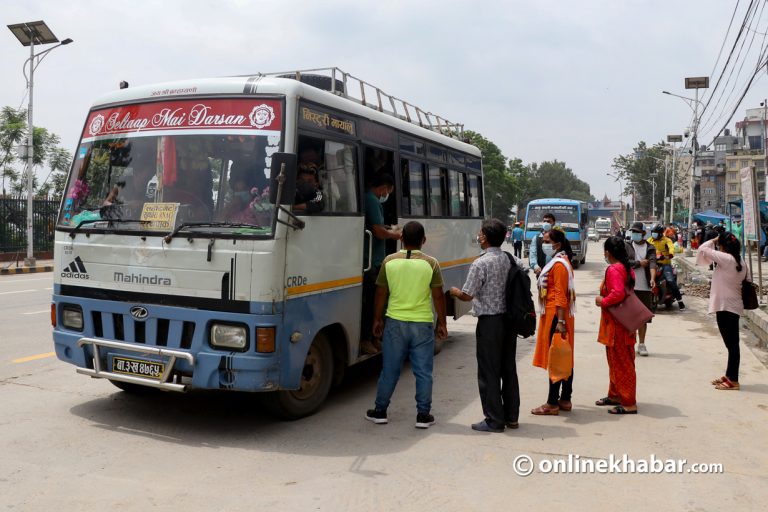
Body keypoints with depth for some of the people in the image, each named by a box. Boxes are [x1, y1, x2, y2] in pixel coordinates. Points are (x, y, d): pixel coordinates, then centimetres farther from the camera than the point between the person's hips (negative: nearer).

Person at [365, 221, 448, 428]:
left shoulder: (389, 261, -2)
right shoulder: (431, 263, -6)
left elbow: (381, 293, 3)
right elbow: (438, 296, -4)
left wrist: (377, 319, 15)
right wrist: (442, 323, 7)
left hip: (395, 322, 2)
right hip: (423, 323, -1)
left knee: (389, 369, 12)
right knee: (423, 371, 8)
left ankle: (380, 411, 22)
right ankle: (423, 415, 12)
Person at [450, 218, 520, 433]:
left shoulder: (481, 263, -15)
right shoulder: (510, 260, 5)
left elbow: (467, 295, -13)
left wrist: (454, 291, 7)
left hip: (490, 321, -7)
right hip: (509, 319, 7)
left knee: (489, 372, 2)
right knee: (509, 369, 14)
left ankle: (494, 420, 8)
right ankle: (511, 417, 23)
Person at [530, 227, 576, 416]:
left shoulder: (559, 264, -14)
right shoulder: (558, 262, 17)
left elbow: (561, 295, -21)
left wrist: (560, 321, -25)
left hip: (556, 316, -10)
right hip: (554, 315, 10)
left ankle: (552, 404, 0)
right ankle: (565, 400, 20)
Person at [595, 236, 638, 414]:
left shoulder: (613, 270, -19)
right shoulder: (627, 268, 10)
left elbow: (618, 293, -31)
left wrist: (603, 301, -16)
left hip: (616, 324, -10)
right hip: (624, 322, 10)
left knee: (621, 363, -3)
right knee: (616, 361, 19)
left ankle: (629, 404, 4)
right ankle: (615, 395, 31)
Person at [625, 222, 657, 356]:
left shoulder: (650, 248, 5)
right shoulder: (627, 246, 5)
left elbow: (652, 263, -12)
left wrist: (653, 278, -28)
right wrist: (640, 263, -9)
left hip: (645, 287, 1)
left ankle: (641, 344, 18)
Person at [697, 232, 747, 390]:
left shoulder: (726, 259, -16)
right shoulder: (741, 262, 9)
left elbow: (703, 249, -12)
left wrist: (713, 240, 3)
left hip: (725, 307, -9)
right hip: (733, 306, 9)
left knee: (732, 344, -4)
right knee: (732, 344, 15)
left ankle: (733, 381, 1)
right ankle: (729, 375, 25)